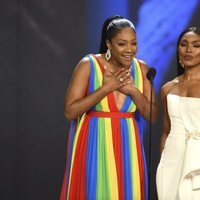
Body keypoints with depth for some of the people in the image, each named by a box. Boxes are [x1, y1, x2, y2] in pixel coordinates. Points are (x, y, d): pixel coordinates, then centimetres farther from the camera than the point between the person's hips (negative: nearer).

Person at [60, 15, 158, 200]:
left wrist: (134, 91, -11)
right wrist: (106, 88, -16)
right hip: (94, 145, -4)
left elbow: (152, 116, 5)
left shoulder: (141, 69, 4)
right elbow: (70, 111, -12)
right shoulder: (88, 65, -8)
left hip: (127, 147, 4)